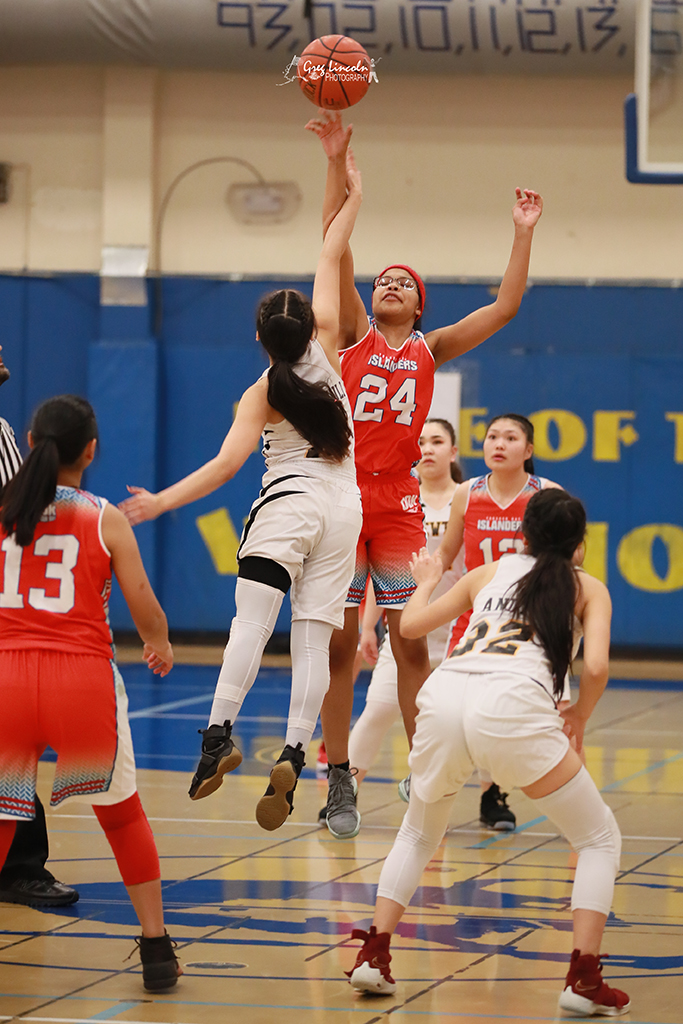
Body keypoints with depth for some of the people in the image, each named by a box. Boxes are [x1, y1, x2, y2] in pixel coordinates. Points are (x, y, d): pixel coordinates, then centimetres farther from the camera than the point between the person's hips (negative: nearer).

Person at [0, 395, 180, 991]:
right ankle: (156, 951, 24)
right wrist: (160, 646, 24)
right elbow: (145, 610, 2)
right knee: (122, 815, 21)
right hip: (83, 679, -1)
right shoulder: (106, 520, 3)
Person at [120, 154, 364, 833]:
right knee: (313, 639, -3)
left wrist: (164, 501, -9)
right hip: (343, 506, 3)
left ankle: (218, 735, -27)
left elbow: (227, 463, -11)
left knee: (250, 623, -11)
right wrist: (351, 193, 18)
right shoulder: (326, 350, 5)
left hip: (287, 503, -3)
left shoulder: (262, 395, 0)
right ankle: (292, 756, -15)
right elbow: (330, 256, 12)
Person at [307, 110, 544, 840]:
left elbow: (505, 307, 10)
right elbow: (336, 249, -3)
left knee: (412, 646, 1)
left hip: (400, 505, 1)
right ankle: (339, 786, 6)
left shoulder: (430, 350, 12)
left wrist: (523, 235, 5)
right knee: (338, 646, 0)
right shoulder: (353, 335, 6)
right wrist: (337, 164, -12)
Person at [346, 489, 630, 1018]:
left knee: (418, 834, 30)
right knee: (600, 838, 13)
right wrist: (580, 715, 24)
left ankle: (373, 957, 17)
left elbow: (411, 624, 34)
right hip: (514, 706, -4)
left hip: (444, 694, 4)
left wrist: (426, 583, 54)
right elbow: (596, 668, 5)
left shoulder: (489, 573, 29)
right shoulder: (588, 588, 21)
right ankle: (584, 981, 2)